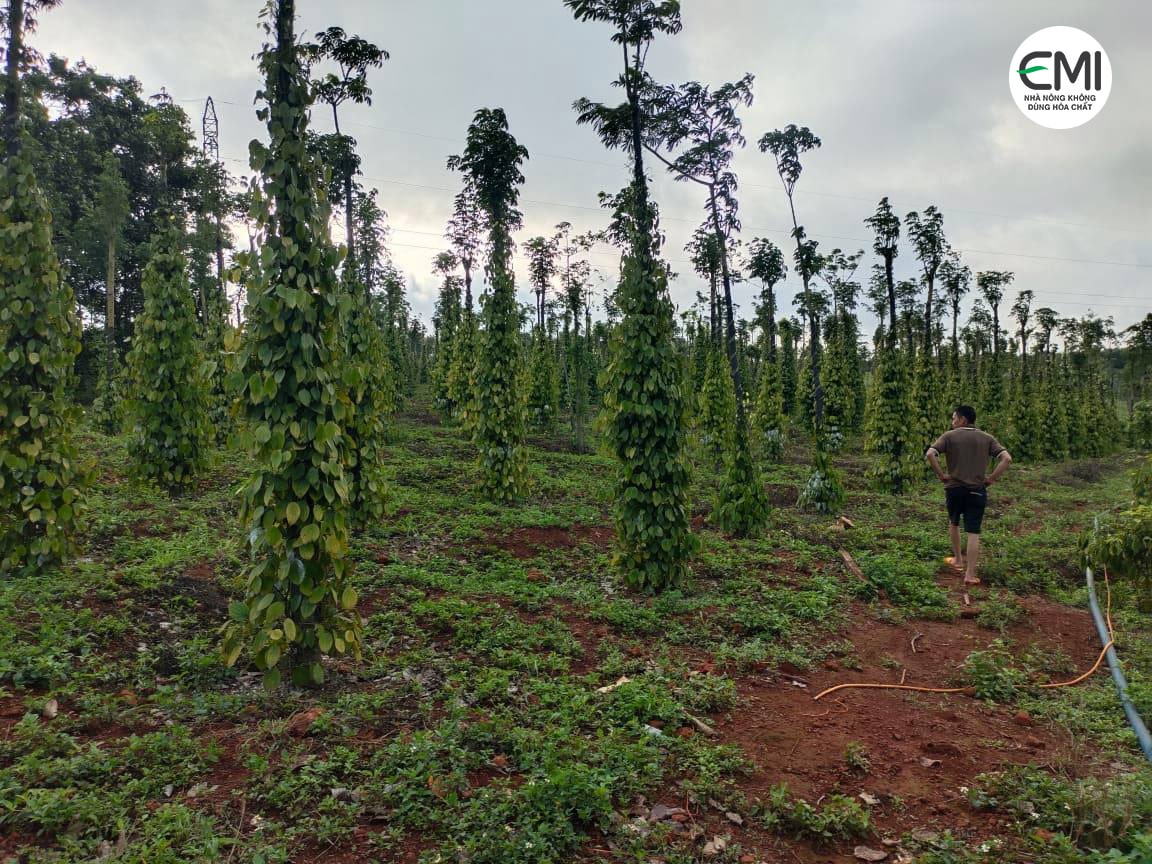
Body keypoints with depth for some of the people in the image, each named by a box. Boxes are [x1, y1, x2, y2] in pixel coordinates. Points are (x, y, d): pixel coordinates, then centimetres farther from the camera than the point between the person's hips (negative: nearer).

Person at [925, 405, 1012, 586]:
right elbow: (1007, 458, -6)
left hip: (954, 488, -1)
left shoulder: (949, 436, -3)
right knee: (973, 533, 0)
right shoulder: (987, 438, 4)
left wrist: (941, 475, -8)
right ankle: (970, 574, -4)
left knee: (953, 523, 25)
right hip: (977, 490, 1)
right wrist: (991, 478, -1)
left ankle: (958, 560, 34)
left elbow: (930, 454, -17)